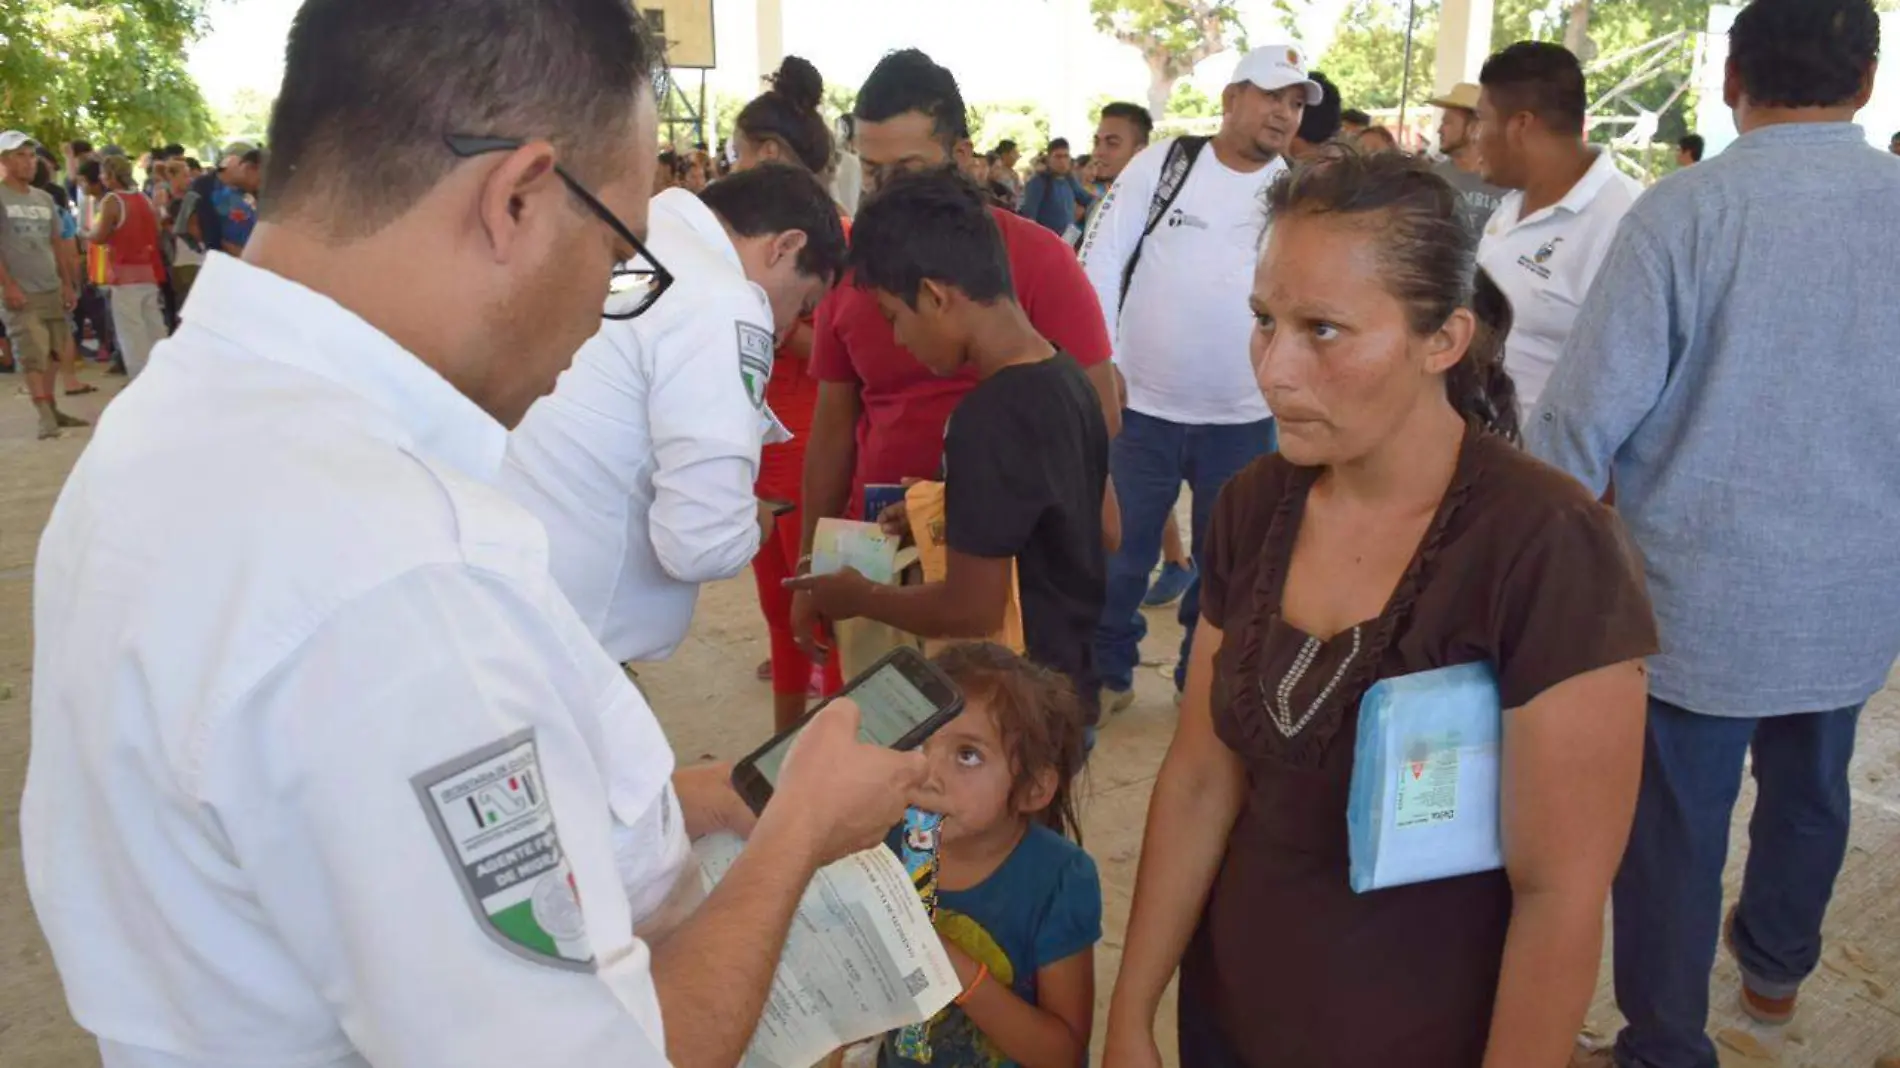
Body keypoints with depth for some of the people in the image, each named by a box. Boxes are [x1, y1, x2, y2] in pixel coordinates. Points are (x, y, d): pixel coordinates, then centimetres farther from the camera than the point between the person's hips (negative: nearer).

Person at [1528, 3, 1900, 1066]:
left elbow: (1593, 408, -16)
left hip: (1702, 587, -5)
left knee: (1676, 824, 7)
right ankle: (1776, 965, 51)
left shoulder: (1686, 209, -16)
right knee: (1810, 786, 26)